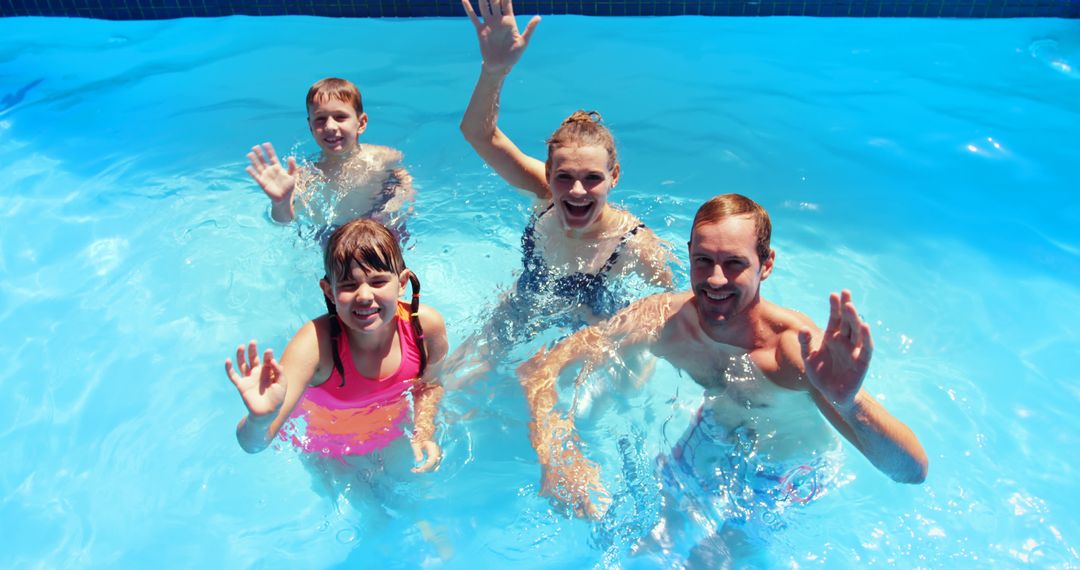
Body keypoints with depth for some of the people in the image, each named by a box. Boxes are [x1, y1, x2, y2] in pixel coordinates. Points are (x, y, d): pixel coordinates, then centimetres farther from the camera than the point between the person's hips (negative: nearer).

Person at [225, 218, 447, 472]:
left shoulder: (426, 324, -30)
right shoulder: (317, 342, -39)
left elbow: (429, 384, -6)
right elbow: (253, 444, -42)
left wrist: (425, 433, -20)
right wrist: (259, 421, -63)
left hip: (390, 432, 3)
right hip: (325, 448, -2)